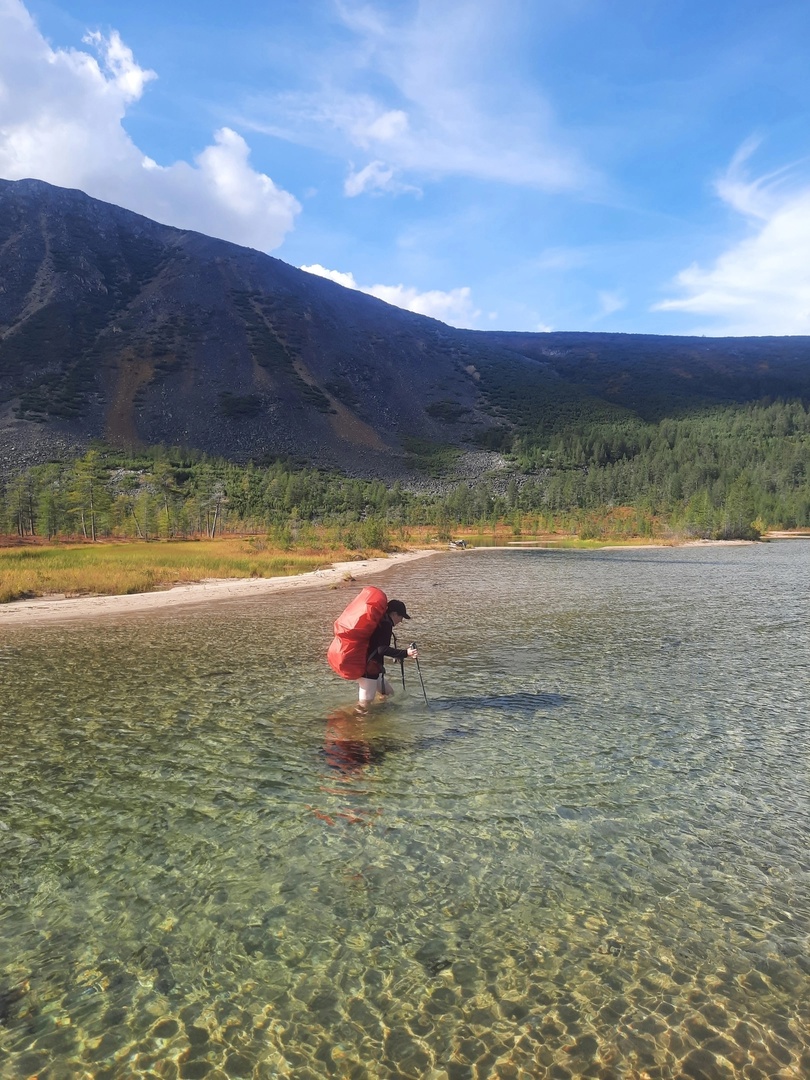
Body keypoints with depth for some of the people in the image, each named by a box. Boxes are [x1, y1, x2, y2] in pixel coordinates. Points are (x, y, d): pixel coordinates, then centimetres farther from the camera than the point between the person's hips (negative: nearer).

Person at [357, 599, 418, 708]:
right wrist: (405, 653, -27)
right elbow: (382, 649, -24)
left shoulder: (379, 621, 14)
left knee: (388, 693, 18)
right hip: (368, 669, -10)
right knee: (365, 703, -7)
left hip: (372, 669, 10)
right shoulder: (386, 624, -15)